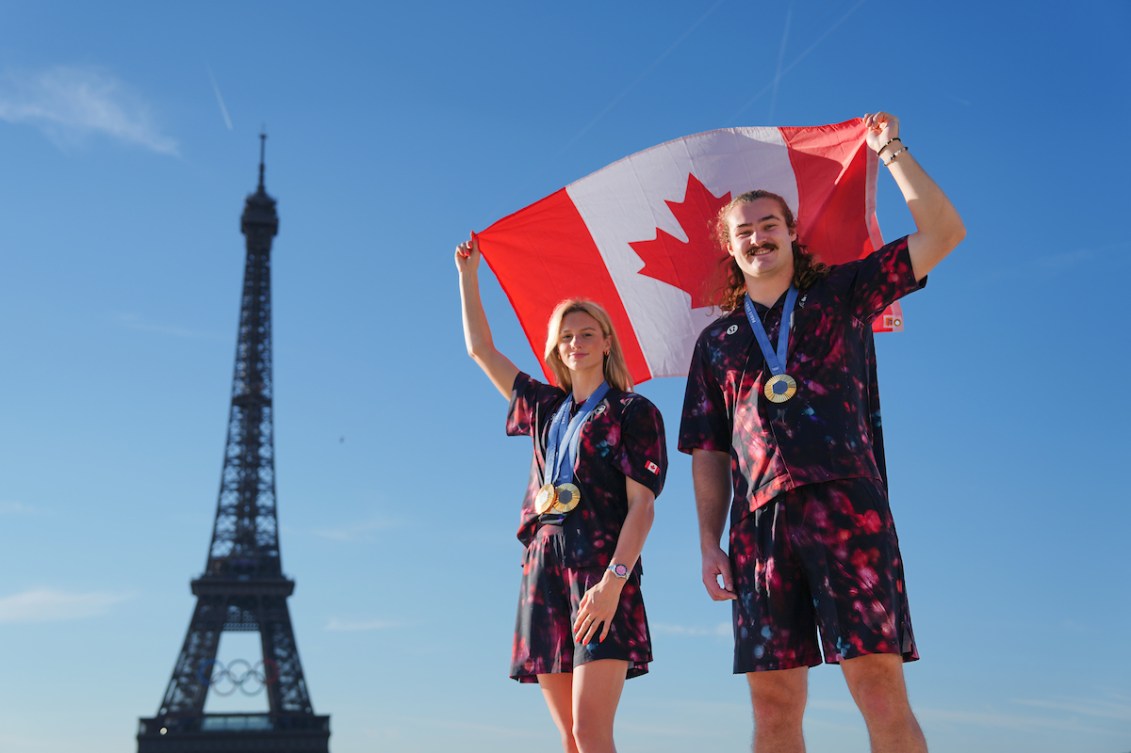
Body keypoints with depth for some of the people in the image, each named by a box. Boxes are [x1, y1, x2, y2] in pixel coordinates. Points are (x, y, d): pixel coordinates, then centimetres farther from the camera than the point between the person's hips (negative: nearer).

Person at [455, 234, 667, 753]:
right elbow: (481, 350, 29)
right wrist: (468, 275, 28)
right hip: (543, 573, 6)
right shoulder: (545, 407, 20)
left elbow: (641, 505, -6)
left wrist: (613, 580, -19)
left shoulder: (633, 412, 4)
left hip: (600, 571, -6)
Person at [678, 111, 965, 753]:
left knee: (879, 682, -12)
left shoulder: (841, 293, 16)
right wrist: (709, 543, 7)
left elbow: (943, 232, 8)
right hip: (759, 523, 3)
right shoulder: (717, 340, 22)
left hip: (845, 505, -2)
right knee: (774, 701, 0)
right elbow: (709, 453, 18)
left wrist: (891, 151, 10)